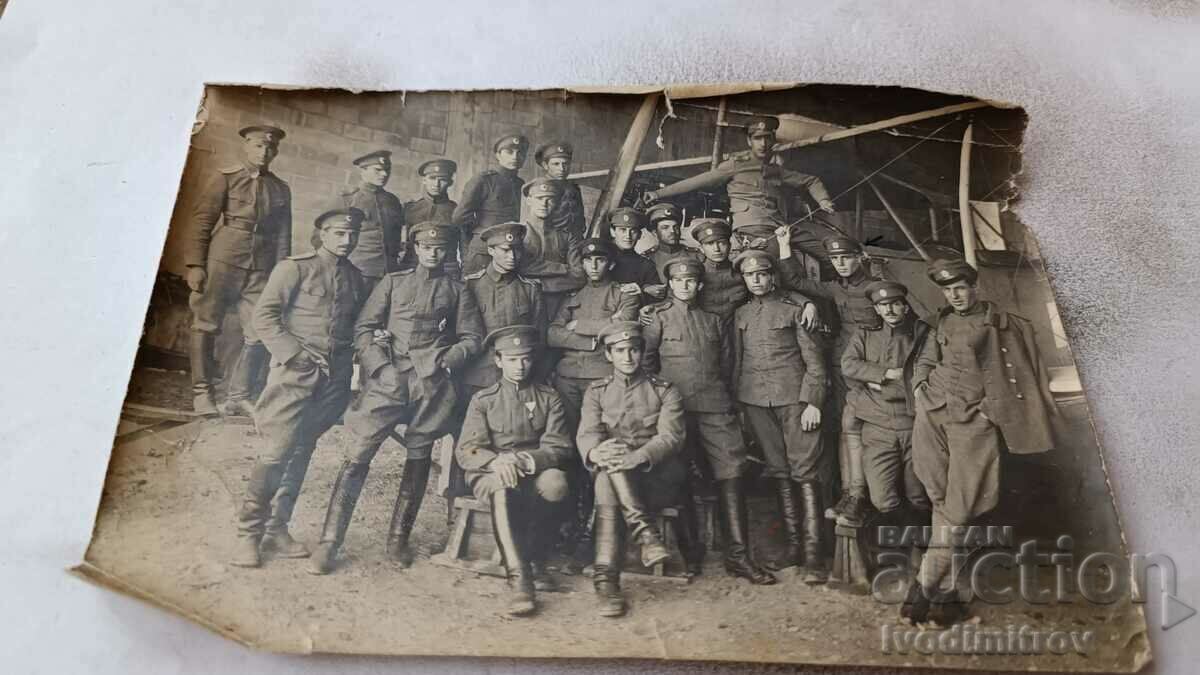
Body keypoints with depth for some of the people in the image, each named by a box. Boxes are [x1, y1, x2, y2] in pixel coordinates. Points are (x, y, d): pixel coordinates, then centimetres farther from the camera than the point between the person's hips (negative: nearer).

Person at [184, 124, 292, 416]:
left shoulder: (281, 190, 13)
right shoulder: (225, 179, 3)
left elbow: (283, 236, 13)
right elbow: (201, 222, -1)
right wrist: (195, 265, -9)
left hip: (260, 272, 3)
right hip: (221, 264, -3)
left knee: (259, 336, -1)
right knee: (206, 327, 1)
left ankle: (238, 397, 9)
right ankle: (202, 392, 12)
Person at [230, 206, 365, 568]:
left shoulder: (355, 278, 15)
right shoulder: (295, 268, -1)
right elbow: (264, 315, -5)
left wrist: (354, 350, 4)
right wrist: (294, 353, -13)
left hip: (334, 377, 5)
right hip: (295, 373, -5)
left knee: (302, 452, 9)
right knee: (277, 452, -9)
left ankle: (277, 530, 19)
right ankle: (248, 534, 3)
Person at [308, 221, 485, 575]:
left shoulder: (457, 291, 14)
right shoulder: (392, 282, 13)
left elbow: (472, 338, 10)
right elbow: (363, 329, 7)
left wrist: (446, 362, -7)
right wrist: (381, 367, -5)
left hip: (433, 385, 1)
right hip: (389, 380, -1)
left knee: (418, 459, 7)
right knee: (358, 455, -7)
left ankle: (399, 538, 20)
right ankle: (329, 542, 0)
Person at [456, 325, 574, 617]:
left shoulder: (549, 398, 11)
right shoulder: (482, 400, 11)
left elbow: (560, 449, -1)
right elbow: (466, 451, -2)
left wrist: (524, 459, -21)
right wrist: (496, 461, -25)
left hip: (535, 473, 1)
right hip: (490, 475, -1)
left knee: (556, 482, -35)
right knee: (503, 486, -38)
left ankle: (523, 538, -7)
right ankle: (520, 580, -41)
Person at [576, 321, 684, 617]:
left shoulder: (665, 391, 8)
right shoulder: (596, 392, 15)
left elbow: (671, 437, -8)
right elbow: (586, 434, -3)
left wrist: (637, 457, -30)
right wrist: (596, 452, -30)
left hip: (658, 477, -2)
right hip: (609, 474, 2)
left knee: (607, 484, -32)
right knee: (606, 477, -34)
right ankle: (647, 533, -34)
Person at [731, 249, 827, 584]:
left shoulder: (794, 309, 2)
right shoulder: (740, 315, 14)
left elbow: (814, 359, -1)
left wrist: (812, 402, -9)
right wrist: (737, 403, 10)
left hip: (793, 397, -4)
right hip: (755, 400, 4)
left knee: (804, 473, -7)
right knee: (778, 472, 8)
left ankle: (812, 554, -6)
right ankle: (792, 544, 17)